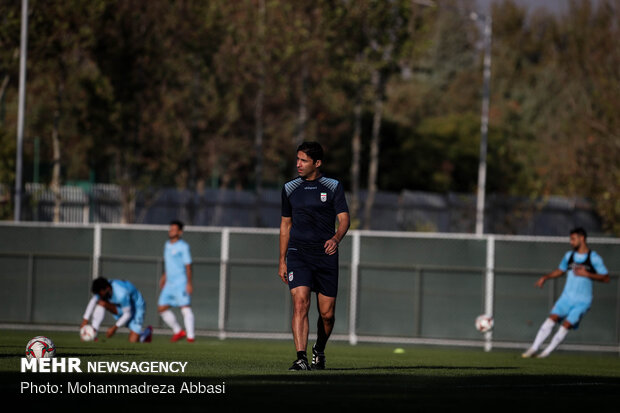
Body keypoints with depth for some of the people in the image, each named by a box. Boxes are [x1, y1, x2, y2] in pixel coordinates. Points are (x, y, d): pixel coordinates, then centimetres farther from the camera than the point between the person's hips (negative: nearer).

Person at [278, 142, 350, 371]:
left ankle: (319, 350, 32)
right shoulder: (290, 188, 10)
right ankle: (301, 358, -25)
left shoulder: (333, 187, 3)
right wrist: (282, 261, 14)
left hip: (326, 254, -1)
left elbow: (344, 218, -4)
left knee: (327, 313, 3)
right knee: (300, 303, -20)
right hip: (298, 254, 1)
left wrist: (336, 238, -26)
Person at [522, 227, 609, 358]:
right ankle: (534, 348, -16)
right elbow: (560, 271, 27)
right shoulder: (569, 256, 10)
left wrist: (587, 274, -17)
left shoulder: (594, 258, -7)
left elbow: (606, 278, -8)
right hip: (567, 297, 4)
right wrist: (545, 277, 12)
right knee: (552, 318, -16)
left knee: (566, 325, -16)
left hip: (582, 301, -4)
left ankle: (547, 352, -8)